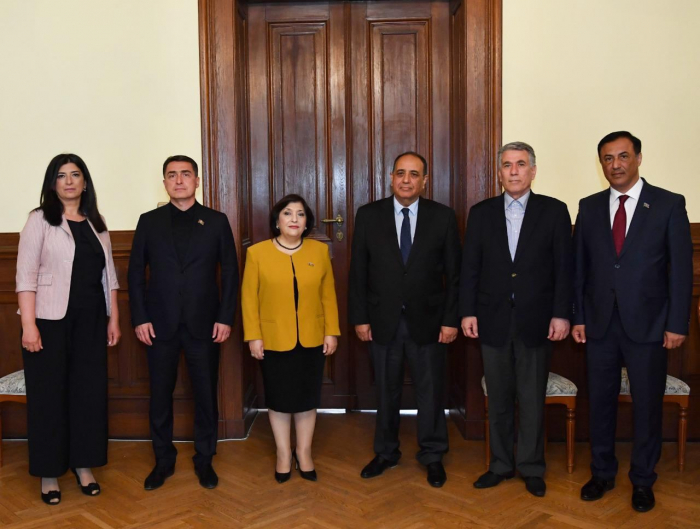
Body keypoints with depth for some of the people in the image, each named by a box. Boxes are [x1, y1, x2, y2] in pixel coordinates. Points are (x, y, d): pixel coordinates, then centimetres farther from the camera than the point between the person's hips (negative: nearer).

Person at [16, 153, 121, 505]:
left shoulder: (96, 224, 11)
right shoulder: (40, 220, -3)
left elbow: (108, 275, 12)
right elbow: (26, 275, -9)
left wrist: (114, 318, 8)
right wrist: (28, 325, -15)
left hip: (90, 321, 4)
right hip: (51, 321, -4)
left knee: (89, 391, 8)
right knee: (48, 394, 4)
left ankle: (83, 465, 23)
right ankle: (49, 473, 18)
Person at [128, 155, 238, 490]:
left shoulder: (216, 221, 3)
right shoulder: (149, 221, 5)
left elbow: (230, 272, 1)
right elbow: (136, 273, 5)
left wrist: (225, 318, -5)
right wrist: (139, 318, -4)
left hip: (204, 323, 0)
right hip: (160, 324, 1)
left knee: (206, 393, 7)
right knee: (160, 394, 10)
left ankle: (204, 459, 24)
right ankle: (163, 459, 27)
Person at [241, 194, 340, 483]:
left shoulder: (320, 250, 0)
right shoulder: (257, 252, -5)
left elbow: (328, 295, 2)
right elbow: (249, 298, -4)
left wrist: (331, 331, -1)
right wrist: (253, 336, -8)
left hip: (311, 339, 2)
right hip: (274, 340, -1)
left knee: (307, 397, 12)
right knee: (279, 398, 11)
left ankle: (304, 451, 30)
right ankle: (283, 453, 29)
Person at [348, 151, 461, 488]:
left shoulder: (443, 217, -2)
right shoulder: (368, 216, -1)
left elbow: (454, 273, -1)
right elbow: (358, 271, 0)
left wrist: (451, 319, -5)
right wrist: (359, 318, -3)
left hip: (427, 321, 0)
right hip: (383, 321, 1)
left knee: (430, 391, 10)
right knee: (386, 390, 14)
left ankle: (432, 456, 29)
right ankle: (386, 452, 32)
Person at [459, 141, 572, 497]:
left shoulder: (554, 211, 1)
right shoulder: (481, 213, 6)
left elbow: (563, 267, -1)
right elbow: (470, 267, 4)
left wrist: (561, 314, -7)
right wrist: (467, 312, -2)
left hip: (535, 321, -1)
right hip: (493, 320, 2)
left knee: (532, 399, 7)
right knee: (498, 399, 11)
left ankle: (531, 467, 23)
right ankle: (500, 464, 25)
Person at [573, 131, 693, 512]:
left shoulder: (669, 205, -3)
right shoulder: (589, 207, 6)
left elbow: (681, 267, -4)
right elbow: (579, 267, 6)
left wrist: (677, 324, -8)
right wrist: (577, 317, 3)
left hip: (647, 324, -2)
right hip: (600, 323, 3)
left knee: (647, 405, 8)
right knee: (600, 401, 11)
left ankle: (642, 480, 26)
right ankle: (602, 473, 28)